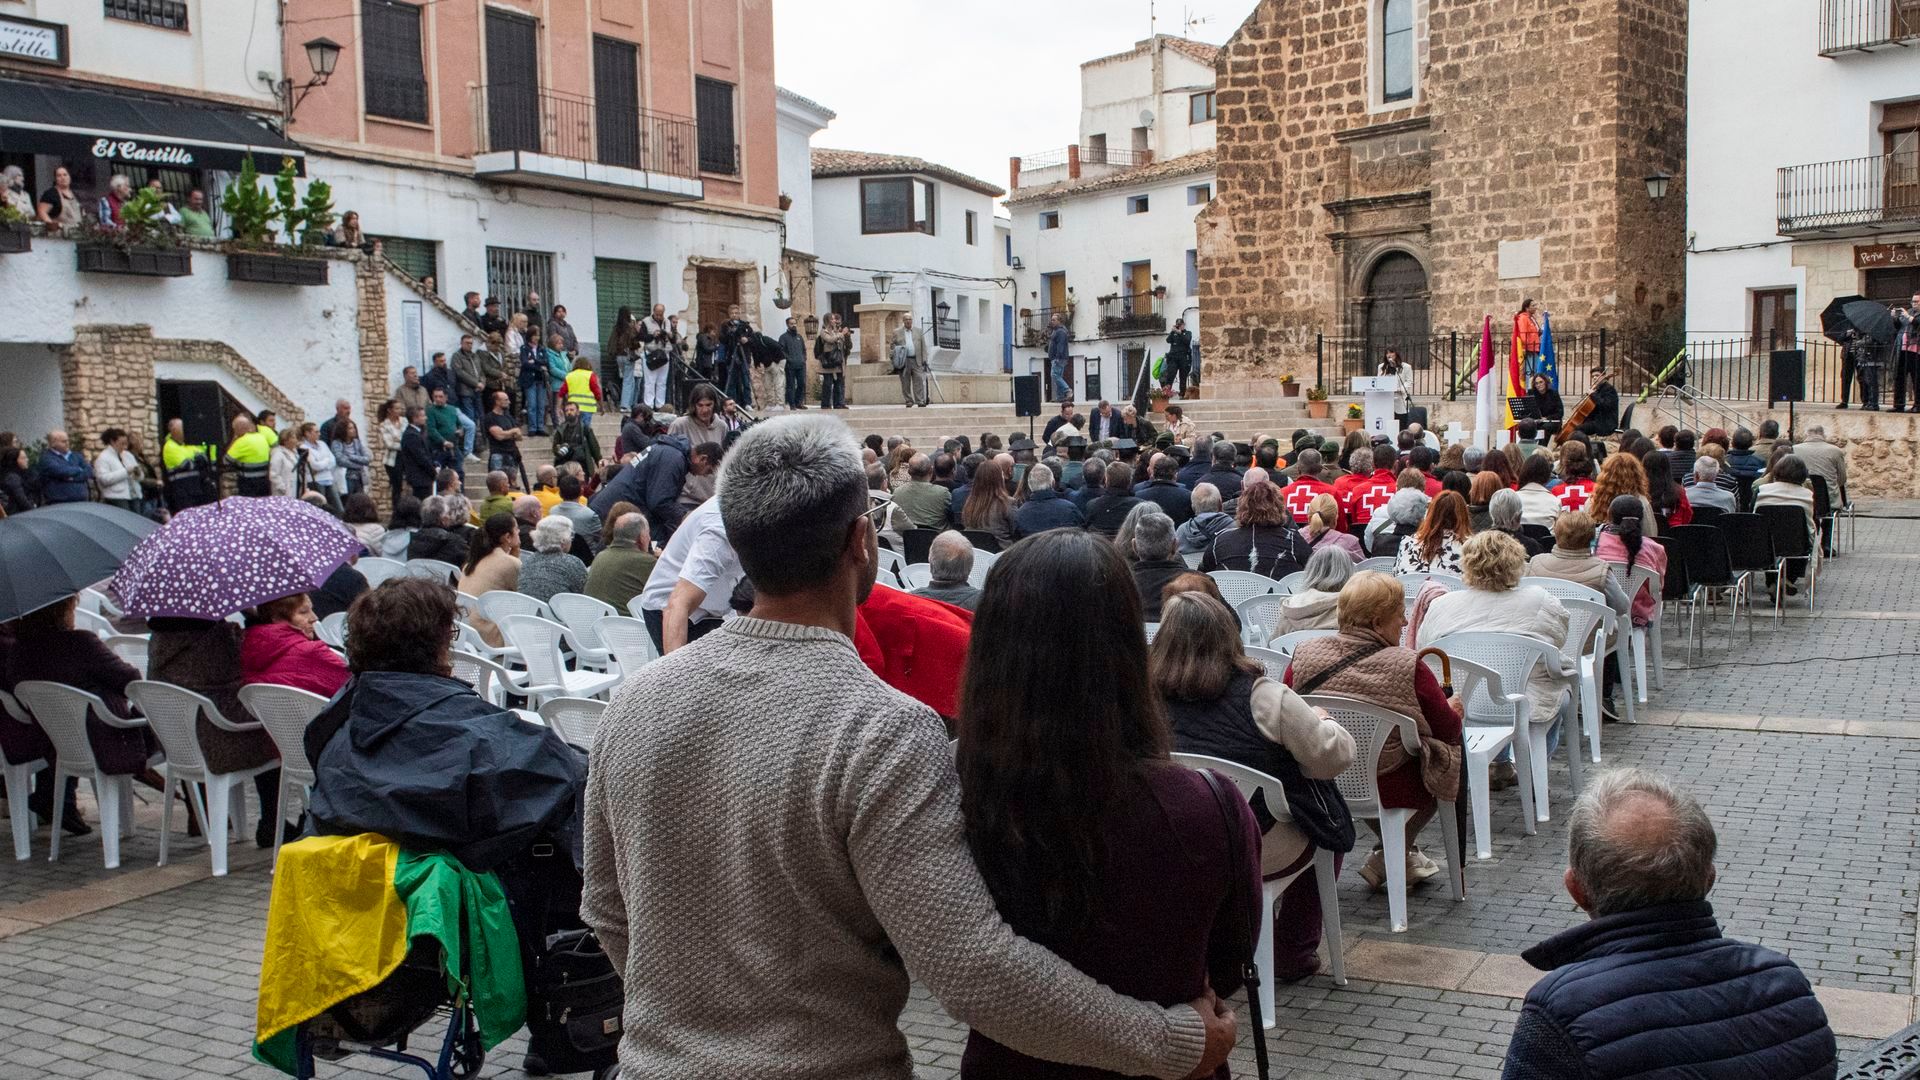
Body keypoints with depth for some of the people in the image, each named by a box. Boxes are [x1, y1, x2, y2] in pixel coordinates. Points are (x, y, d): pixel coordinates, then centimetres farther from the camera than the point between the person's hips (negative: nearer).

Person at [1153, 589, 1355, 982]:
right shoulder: (1260, 696, -18)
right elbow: (1335, 756, -12)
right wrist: (1321, 720, 9)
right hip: (1262, 853, -4)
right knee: (1329, 822, 26)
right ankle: (1293, 953, 31)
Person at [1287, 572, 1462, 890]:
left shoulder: (1303, 657, -11)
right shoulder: (1407, 667, -20)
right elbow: (1449, 730, -8)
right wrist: (1455, 709, 15)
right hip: (1389, 791, -4)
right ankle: (1386, 861, 25)